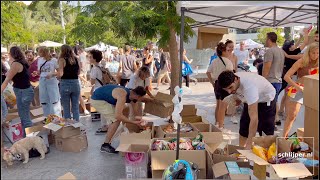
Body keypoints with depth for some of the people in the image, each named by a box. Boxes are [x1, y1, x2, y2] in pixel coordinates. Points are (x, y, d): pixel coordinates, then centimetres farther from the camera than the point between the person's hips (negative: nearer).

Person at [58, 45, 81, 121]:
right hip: (75, 83, 3)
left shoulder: (62, 59, -7)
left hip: (65, 84, -3)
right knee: (75, 107, 12)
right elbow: (78, 73, 9)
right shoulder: (76, 59, 4)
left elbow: (60, 74, -14)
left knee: (66, 108, 8)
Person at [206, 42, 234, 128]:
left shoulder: (214, 61, 9)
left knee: (218, 105, 21)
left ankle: (217, 123, 34)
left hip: (217, 84, 8)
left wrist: (212, 83, 14)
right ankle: (220, 126, 3)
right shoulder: (228, 61, -12)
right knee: (222, 107, -2)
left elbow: (208, 72, 11)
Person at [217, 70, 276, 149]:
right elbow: (238, 96, 3)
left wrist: (249, 144, -48)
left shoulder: (248, 86, -44)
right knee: (243, 130, 8)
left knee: (267, 133, -9)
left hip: (266, 100, -6)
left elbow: (254, 118, -47)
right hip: (250, 100, 7)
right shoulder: (231, 82, -22)